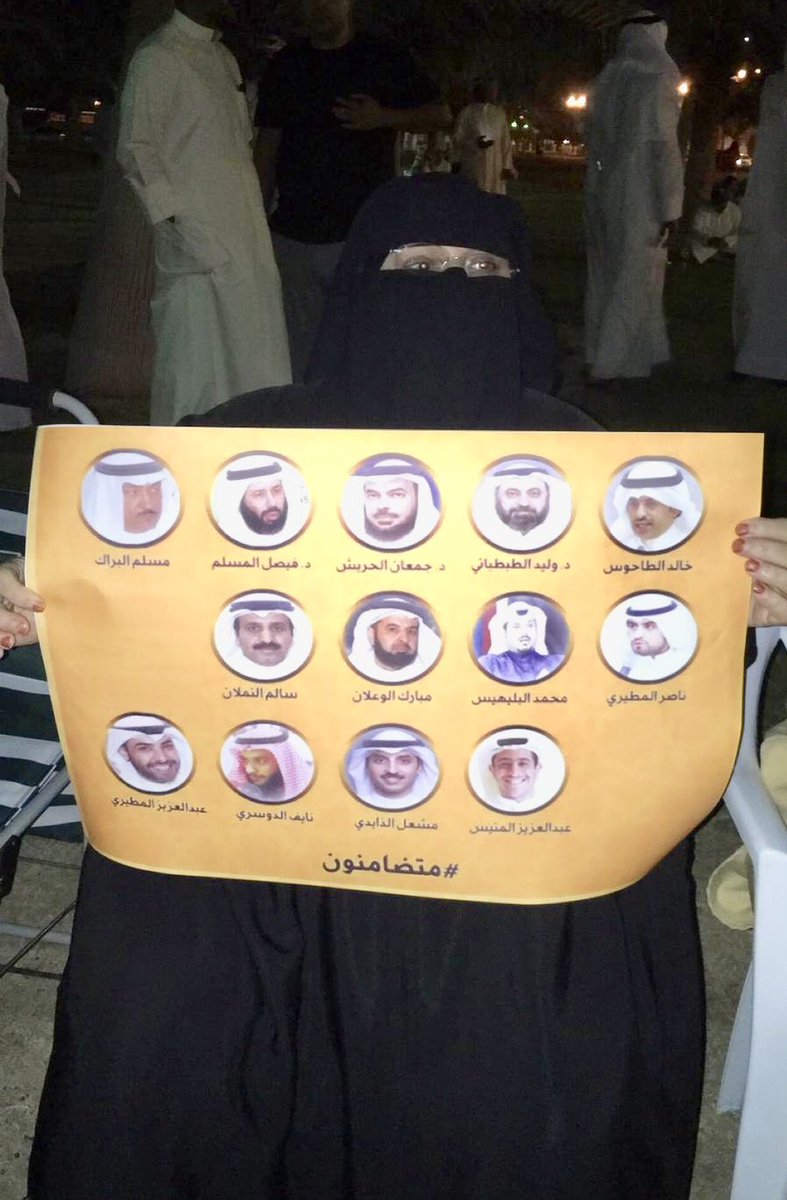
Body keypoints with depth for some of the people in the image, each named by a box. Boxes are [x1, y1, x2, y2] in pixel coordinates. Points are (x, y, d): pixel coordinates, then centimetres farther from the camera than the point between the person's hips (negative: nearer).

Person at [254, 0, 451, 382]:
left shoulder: (383, 60, 6)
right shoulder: (286, 66, 14)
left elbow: (441, 115, 8)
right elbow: (267, 148, 15)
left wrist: (383, 117, -9)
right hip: (293, 234, 3)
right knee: (297, 346, 6)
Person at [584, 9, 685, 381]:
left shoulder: (603, 82, 6)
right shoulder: (658, 82, -12)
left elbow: (593, 141, 11)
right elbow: (665, 148, -15)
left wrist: (600, 185, 17)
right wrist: (670, 207, -12)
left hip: (602, 192, 6)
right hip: (640, 196, -6)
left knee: (606, 274, 15)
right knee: (634, 278, 2)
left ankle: (601, 351, 23)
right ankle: (615, 362, 4)